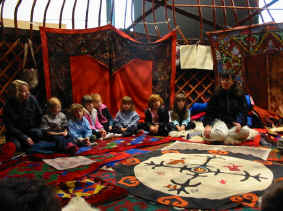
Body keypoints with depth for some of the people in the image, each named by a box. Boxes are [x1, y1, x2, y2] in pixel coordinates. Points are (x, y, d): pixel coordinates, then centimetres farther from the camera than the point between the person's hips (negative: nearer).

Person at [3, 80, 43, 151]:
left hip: (31, 129, 3)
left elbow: (40, 115, 4)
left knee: (39, 133, -28)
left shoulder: (32, 99, -9)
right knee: (15, 146, -30)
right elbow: (10, 127, -14)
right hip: (15, 133, -2)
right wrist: (25, 138, -21)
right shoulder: (8, 106, -15)